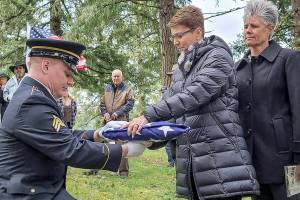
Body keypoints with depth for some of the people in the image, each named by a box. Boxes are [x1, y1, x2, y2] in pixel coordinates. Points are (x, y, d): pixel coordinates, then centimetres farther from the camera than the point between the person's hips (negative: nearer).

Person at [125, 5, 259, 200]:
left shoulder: (217, 57, -5)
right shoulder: (181, 67, 20)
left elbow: (195, 94, -20)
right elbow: (172, 102, 19)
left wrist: (149, 115, -26)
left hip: (219, 156, -7)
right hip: (190, 157, 7)